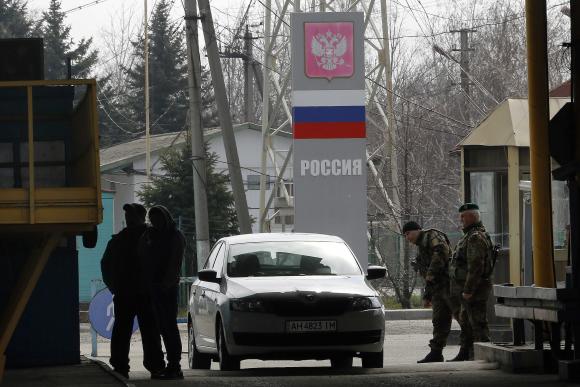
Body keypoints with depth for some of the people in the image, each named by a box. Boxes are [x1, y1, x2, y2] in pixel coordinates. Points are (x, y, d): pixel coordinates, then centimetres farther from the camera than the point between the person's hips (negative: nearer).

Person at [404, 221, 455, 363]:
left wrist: (431, 273, -20)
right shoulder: (422, 248, 30)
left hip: (447, 282, -10)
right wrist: (426, 296, 29)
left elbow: (441, 251, -20)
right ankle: (435, 353, 8)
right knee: (439, 321, 8)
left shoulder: (432, 236, 1)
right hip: (437, 288, 10)